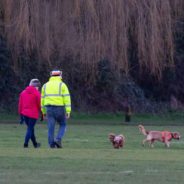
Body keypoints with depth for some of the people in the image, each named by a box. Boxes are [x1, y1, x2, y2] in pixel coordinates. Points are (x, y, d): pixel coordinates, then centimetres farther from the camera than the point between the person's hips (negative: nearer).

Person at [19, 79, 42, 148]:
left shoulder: (23, 92, 9)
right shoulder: (37, 93, -7)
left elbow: (20, 105, 9)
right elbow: (39, 105, -7)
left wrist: (21, 115, 14)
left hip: (25, 114, 6)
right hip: (33, 115, -6)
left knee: (31, 128, 19)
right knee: (30, 129, -1)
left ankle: (35, 144, 34)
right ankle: (25, 144, -8)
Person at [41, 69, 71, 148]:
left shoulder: (45, 85, 12)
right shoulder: (62, 85, -1)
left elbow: (43, 100, 14)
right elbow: (67, 98, -7)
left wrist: (44, 112, 20)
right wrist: (68, 111, -8)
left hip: (49, 108, 3)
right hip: (59, 108, -3)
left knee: (51, 127, 4)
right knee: (62, 125, 14)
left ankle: (52, 145, -2)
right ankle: (58, 140, -7)